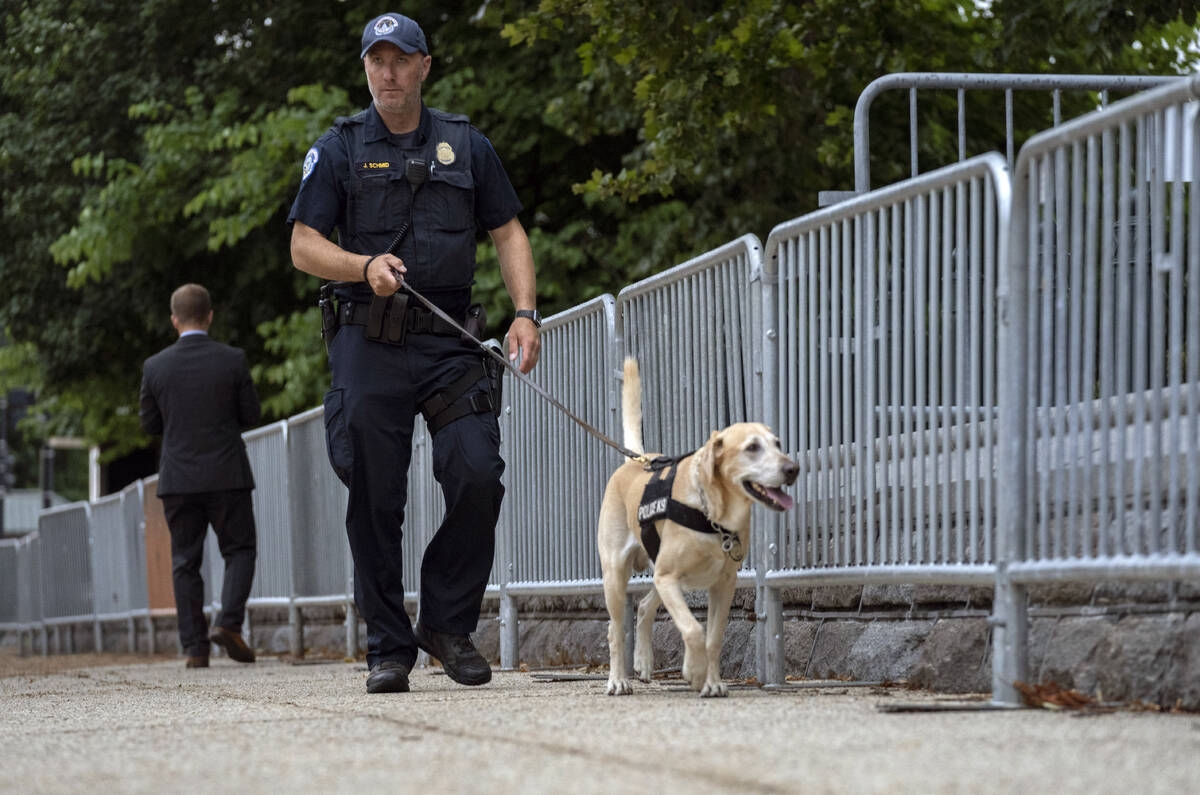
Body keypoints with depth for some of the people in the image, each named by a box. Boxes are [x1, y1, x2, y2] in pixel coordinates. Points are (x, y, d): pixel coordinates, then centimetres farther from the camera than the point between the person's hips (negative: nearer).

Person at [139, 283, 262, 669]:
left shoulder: (156, 367, -2)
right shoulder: (233, 361, -5)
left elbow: (150, 424, 5)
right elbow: (251, 415, 0)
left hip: (178, 478, 1)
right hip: (227, 476, -1)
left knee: (185, 563, 7)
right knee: (239, 550, 10)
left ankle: (195, 648, 2)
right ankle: (228, 623, -10)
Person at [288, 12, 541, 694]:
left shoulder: (466, 145, 12)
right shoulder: (340, 150, 6)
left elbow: (509, 233, 13)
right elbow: (304, 247, 2)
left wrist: (526, 313, -2)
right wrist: (366, 266, -17)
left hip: (450, 341, 1)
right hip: (369, 339, -1)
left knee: (479, 477, -12)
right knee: (376, 501, -2)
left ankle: (449, 623, 5)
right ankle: (389, 648, 7)